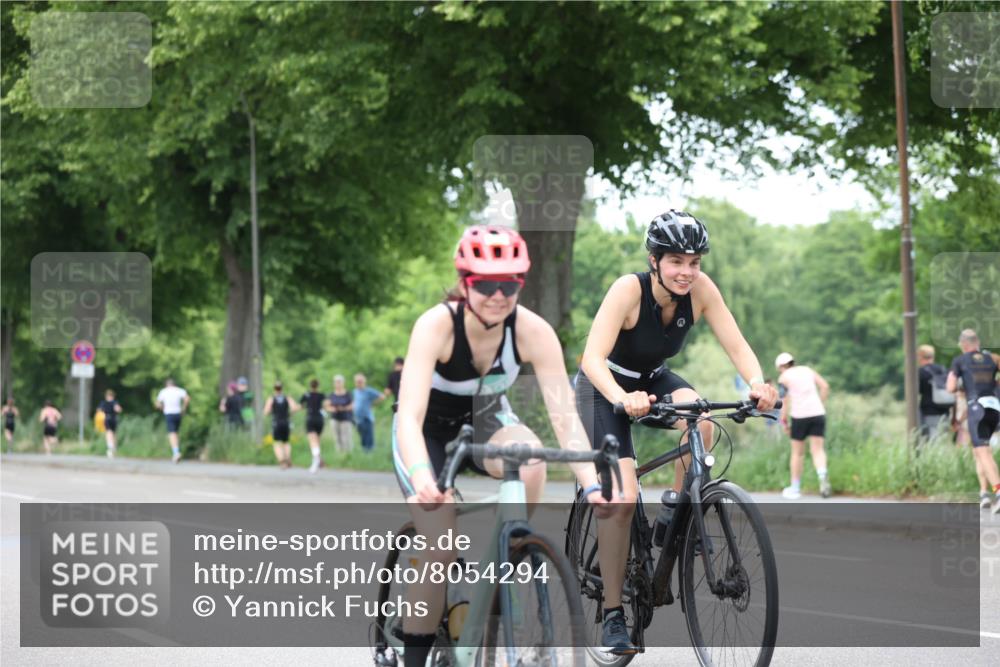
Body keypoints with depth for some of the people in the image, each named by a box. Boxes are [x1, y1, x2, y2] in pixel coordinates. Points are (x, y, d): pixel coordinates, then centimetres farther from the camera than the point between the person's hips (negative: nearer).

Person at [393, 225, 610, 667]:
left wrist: (592, 485, -44)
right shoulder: (437, 325, -33)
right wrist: (421, 478, -60)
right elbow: (409, 415, -41)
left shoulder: (532, 331, -26)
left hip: (486, 421, 2)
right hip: (429, 430, -2)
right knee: (442, 552, -17)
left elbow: (564, 415, -29)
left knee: (530, 458, -33)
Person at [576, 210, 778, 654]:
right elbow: (593, 357, -38)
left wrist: (757, 383, -41)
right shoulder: (629, 290, -30)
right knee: (622, 498, -18)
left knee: (700, 421, -30)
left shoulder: (700, 289, -18)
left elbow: (736, 344, -20)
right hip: (605, 386, -4)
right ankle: (613, 616, -10)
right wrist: (623, 398, -56)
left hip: (653, 379, 4)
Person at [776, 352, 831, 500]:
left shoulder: (784, 377, 4)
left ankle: (795, 488, 19)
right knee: (817, 450, 1)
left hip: (800, 415, -3)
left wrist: (784, 420, -2)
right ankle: (823, 475, -28)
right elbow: (825, 386, 8)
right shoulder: (808, 370, 16)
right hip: (818, 413, 3)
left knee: (797, 453, 10)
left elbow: (785, 400, -6)